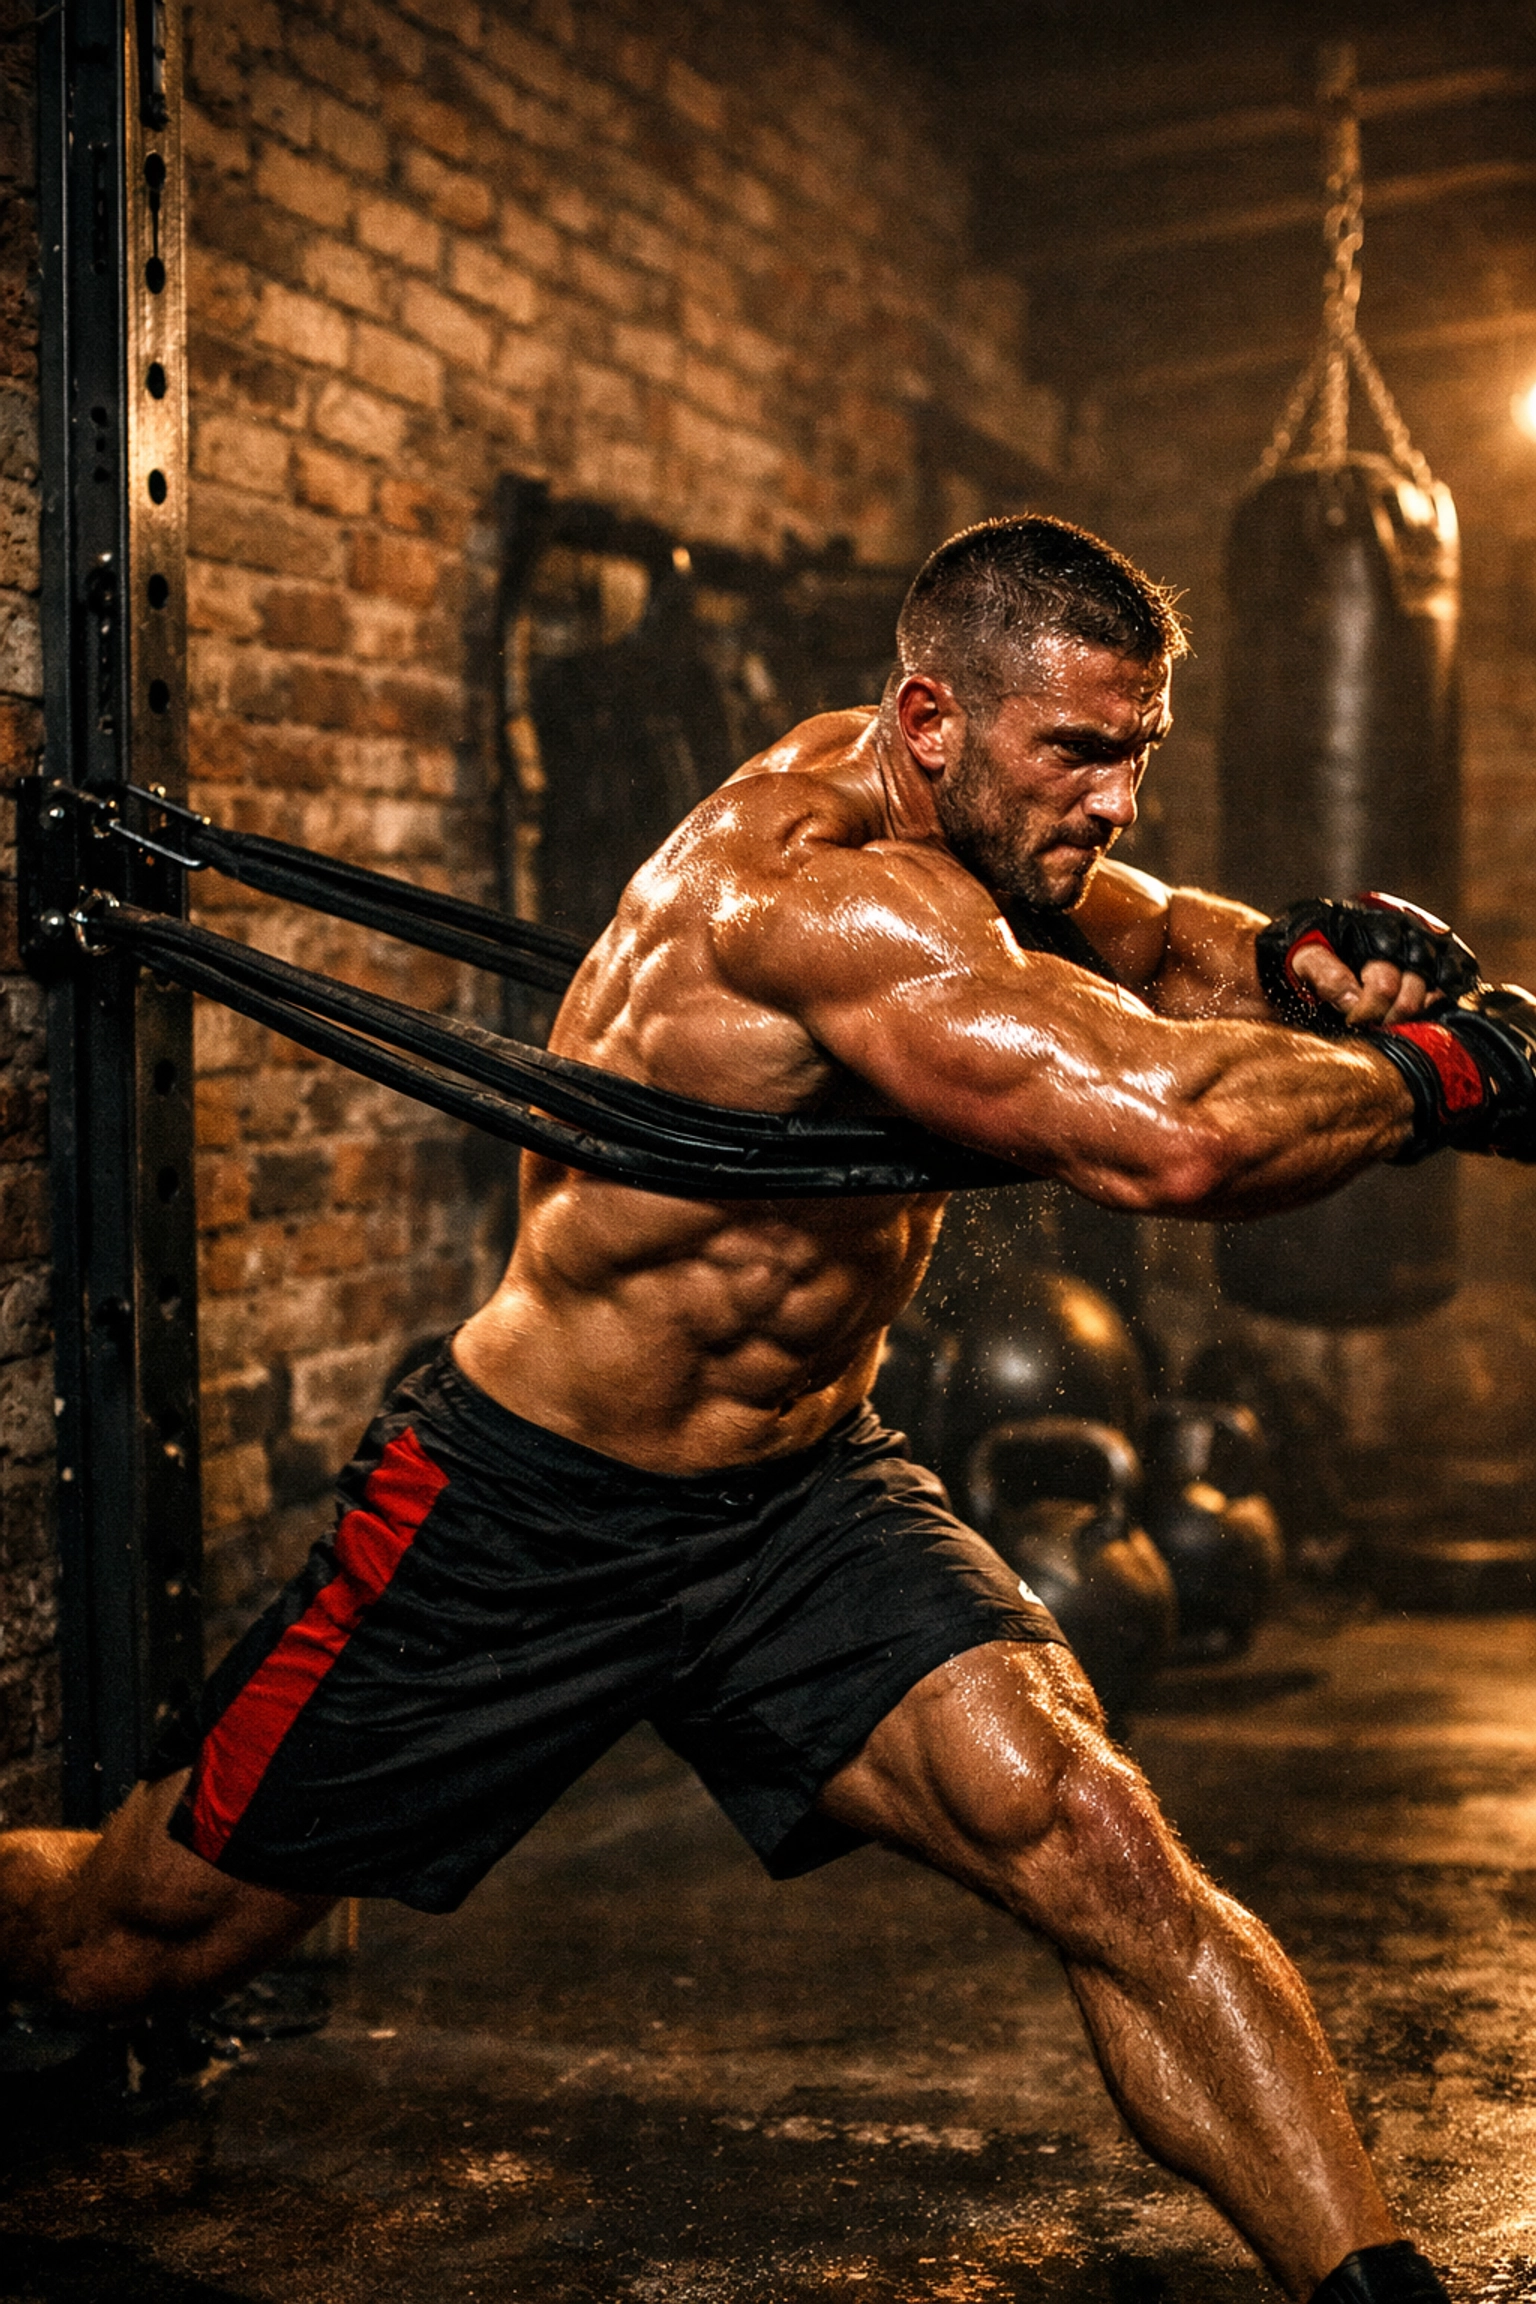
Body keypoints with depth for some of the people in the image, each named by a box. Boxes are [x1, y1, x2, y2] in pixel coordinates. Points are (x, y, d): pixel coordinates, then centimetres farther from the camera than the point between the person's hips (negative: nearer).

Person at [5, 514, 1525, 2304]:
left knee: (1113, 1868, -15)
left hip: (807, 1497, 7)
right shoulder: (819, 882, -29)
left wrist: (1301, 960, -5)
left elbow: (1155, 942, 19)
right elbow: (1165, 1134, -41)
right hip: (522, 1521, -6)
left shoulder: (959, 822, -1)